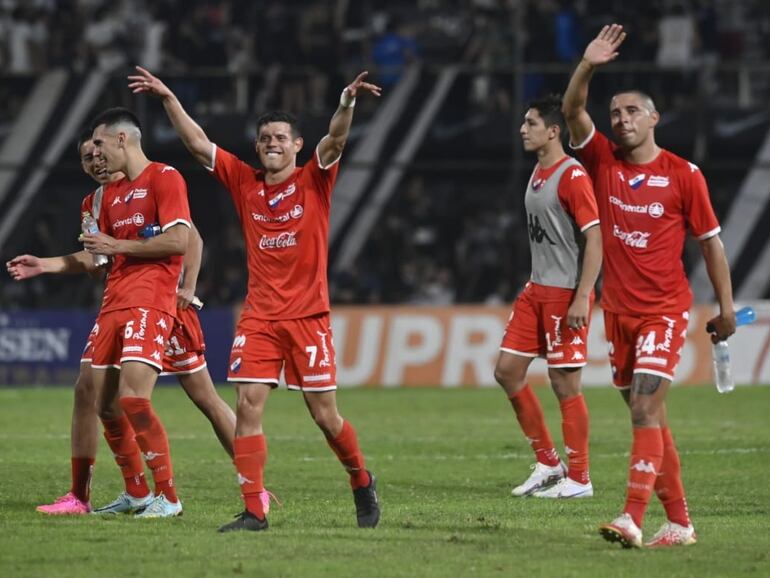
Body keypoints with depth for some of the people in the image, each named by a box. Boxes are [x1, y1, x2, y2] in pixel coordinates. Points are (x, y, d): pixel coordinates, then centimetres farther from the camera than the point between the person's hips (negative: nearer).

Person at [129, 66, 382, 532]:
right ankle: (254, 512, -7)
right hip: (259, 316, 3)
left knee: (325, 415, 1)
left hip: (308, 315, -3)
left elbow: (336, 140, -17)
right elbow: (198, 144, 8)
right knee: (248, 407, -9)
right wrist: (168, 99, 1)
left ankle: (363, 483, 27)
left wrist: (347, 103, -35)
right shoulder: (245, 182, 7)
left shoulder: (314, 181, 0)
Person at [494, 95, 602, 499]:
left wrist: (581, 298, -22)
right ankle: (548, 464, 16)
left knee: (565, 383, -4)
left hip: (565, 295, -9)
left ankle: (578, 479, 5)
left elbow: (594, 239, -18)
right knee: (507, 370, 6)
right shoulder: (538, 173, 14)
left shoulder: (572, 175, -14)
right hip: (537, 291, 9)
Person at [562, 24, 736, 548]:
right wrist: (588, 67, -23)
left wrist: (726, 307, 1)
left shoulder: (684, 174, -4)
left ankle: (633, 518, -25)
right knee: (649, 418, 8)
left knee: (645, 409, -16)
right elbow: (573, 111, -7)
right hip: (618, 310, 5)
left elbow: (710, 241, 1)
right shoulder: (604, 161, 5)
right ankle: (679, 522, 15)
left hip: (664, 310, -5)